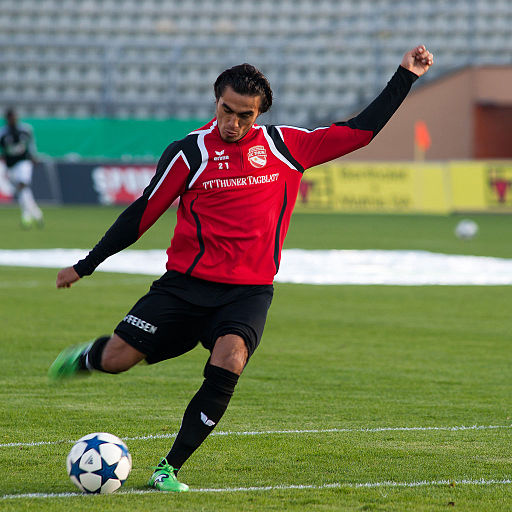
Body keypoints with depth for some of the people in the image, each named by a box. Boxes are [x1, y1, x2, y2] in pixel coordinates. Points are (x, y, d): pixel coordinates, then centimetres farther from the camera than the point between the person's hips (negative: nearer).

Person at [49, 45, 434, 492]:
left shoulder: (285, 146, 5)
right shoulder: (189, 152, -1)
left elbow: (359, 131, 11)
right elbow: (142, 214, 7)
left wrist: (405, 78, 8)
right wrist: (85, 266, 9)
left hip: (249, 291, 0)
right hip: (186, 283, 0)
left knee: (228, 364, -27)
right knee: (117, 359, -9)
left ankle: (170, 469, -16)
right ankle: (87, 357, 31)